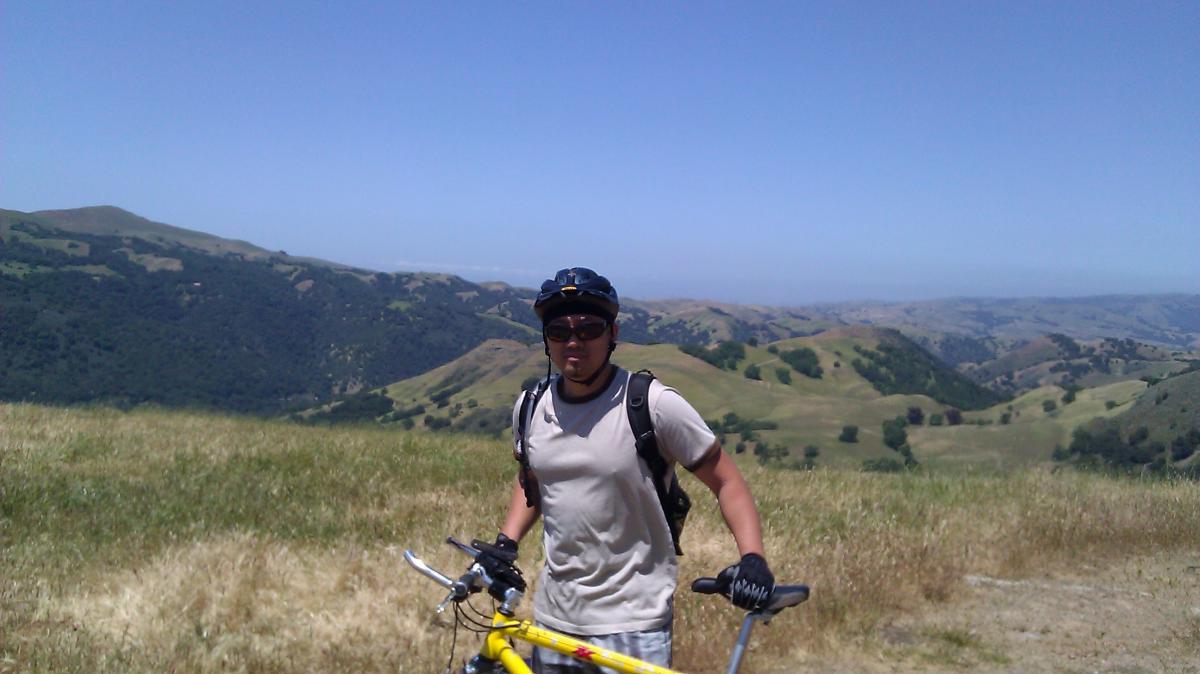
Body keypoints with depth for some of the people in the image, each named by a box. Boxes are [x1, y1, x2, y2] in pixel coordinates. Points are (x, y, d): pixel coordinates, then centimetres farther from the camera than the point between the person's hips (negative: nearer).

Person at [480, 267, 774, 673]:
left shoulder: (653, 404, -14)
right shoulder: (531, 407, 1)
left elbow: (726, 480, -8)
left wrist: (752, 557, -21)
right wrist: (505, 542, 4)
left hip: (632, 623, -5)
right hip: (553, 615, 5)